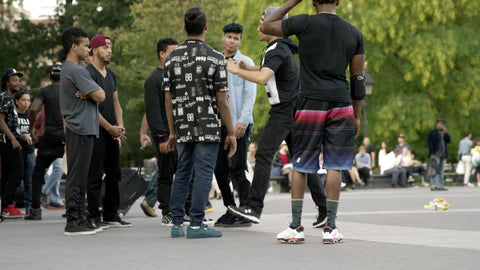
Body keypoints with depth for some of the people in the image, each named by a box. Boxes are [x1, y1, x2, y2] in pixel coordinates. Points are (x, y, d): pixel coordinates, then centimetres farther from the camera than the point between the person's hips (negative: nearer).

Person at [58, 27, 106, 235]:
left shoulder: (68, 69, 19)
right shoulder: (76, 71, -15)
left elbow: (97, 95, 17)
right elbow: (100, 96, -18)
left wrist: (87, 94, -4)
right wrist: (92, 93, 2)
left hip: (78, 129, 10)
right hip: (81, 130, -10)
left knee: (78, 178, 11)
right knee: (77, 177, -8)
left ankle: (79, 221, 14)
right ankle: (73, 222, -7)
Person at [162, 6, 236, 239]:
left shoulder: (172, 58, 6)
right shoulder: (215, 58, -7)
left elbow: (168, 98, 7)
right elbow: (222, 99, -8)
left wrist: (172, 133, 14)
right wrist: (231, 133, -2)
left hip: (183, 128, 5)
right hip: (208, 127, -5)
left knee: (182, 173, 14)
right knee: (203, 173, -2)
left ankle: (177, 224, 14)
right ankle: (196, 225, -4)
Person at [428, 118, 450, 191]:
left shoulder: (444, 133, 21)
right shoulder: (432, 132, 1)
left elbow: (448, 141, 9)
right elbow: (430, 143, -6)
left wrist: (445, 133, -2)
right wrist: (432, 154, -15)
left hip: (443, 155, 7)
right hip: (435, 155, -7)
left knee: (441, 171, 7)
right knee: (435, 170, -12)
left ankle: (441, 185, 8)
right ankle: (434, 185, -17)